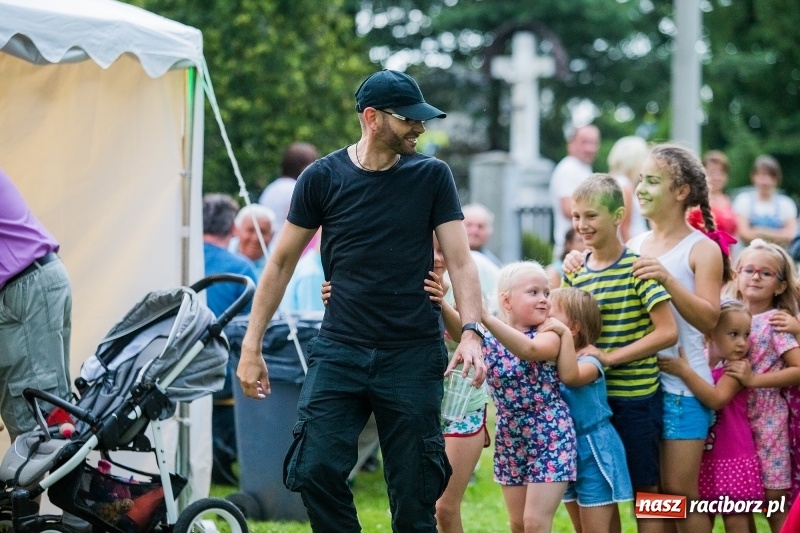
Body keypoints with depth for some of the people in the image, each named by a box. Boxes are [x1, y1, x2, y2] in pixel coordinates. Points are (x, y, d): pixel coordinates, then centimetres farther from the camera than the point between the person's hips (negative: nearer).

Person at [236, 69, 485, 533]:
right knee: (316, 472, -12)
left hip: (413, 354, 0)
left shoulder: (432, 176, 2)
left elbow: (460, 260, -1)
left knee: (414, 495, 0)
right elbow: (282, 262, 7)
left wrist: (471, 332, -18)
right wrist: (252, 346, 4)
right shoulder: (323, 178, 2)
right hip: (340, 350, 1)